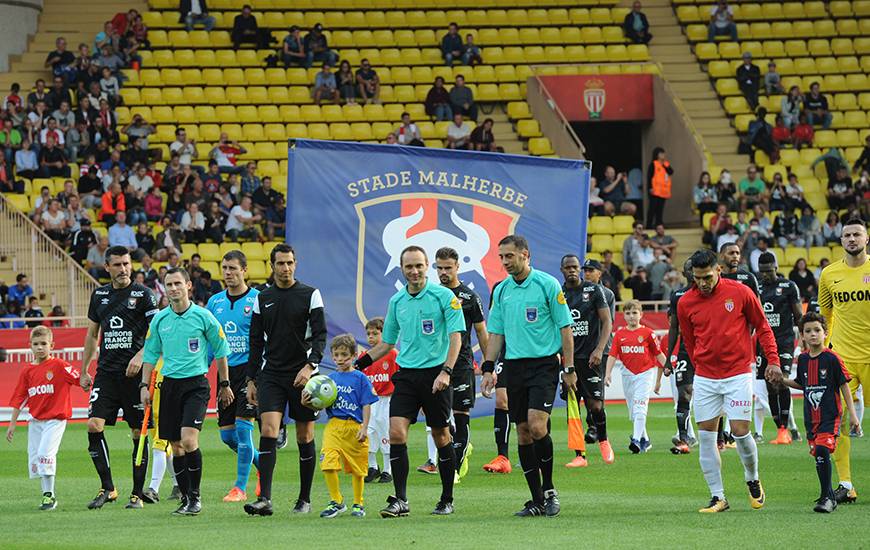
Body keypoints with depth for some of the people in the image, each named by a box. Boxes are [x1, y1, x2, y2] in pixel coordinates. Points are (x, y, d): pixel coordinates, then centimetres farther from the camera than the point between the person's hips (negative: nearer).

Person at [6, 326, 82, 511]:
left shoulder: (59, 366, -8)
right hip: (35, 420, 6)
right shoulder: (27, 372, 6)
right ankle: (46, 494, 17)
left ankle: (49, 495, -8)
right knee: (34, 457, 6)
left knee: (45, 453, -17)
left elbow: (81, 380, -11)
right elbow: (18, 398, 9)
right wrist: (12, 423, 8)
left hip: (55, 419, -6)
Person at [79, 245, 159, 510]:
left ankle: (137, 494, 6)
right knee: (94, 426, -9)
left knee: (139, 433, -1)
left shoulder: (142, 294, -1)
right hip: (106, 371, 4)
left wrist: (140, 355, -20)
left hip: (135, 372, -4)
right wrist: (83, 371, 18)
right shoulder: (99, 295, 13)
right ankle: (107, 488, -1)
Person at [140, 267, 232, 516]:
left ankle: (195, 497, -7)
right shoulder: (159, 320, 6)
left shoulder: (203, 316, -4)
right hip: (170, 384, 4)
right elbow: (150, 354, 15)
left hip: (196, 383, -4)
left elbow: (221, 350, 6)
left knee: (188, 439, -19)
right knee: (176, 446, 4)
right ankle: (185, 498, 14)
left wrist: (224, 384, 9)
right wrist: (144, 386, 7)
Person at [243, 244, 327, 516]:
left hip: (302, 374, -2)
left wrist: (310, 365, -20)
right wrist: (252, 379, 10)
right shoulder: (263, 298, 9)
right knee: (268, 431, -13)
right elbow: (256, 341, 13)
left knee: (305, 437, 4)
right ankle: (264, 499, -19)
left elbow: (320, 334, -6)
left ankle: (305, 499, 15)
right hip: (271, 374, 2)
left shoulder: (310, 295, -1)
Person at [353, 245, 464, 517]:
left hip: (435, 373, -4)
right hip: (406, 375, 4)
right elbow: (387, 342, 21)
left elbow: (455, 337, -9)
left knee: (441, 438, 4)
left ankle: (447, 500, 17)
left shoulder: (444, 296, -5)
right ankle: (400, 500, -11)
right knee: (396, 432, -12)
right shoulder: (396, 301, 11)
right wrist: (359, 363, 11)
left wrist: (446, 371, -21)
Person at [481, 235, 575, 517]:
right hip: (514, 366, 5)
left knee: (537, 427, -19)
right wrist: (488, 369, 6)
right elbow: (496, 333, 16)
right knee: (523, 432, 3)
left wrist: (569, 369, -6)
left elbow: (565, 328, -3)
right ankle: (537, 500, 8)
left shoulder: (547, 284, -5)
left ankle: (549, 489, -2)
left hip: (544, 364, -5)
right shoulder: (501, 290, 10)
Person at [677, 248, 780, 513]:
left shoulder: (740, 293, -6)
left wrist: (773, 361, -1)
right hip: (705, 378, 3)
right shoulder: (686, 303, 0)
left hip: (738, 374, -3)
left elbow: (762, 327, 3)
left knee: (740, 432, -7)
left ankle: (753, 480, 21)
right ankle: (717, 498, 6)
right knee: (706, 435, -1)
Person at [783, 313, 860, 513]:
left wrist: (852, 413, -6)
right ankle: (829, 496, 22)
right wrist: (782, 380, 9)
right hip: (811, 417, 6)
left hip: (830, 416, -6)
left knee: (822, 450, -20)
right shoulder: (803, 359, 7)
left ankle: (826, 497, -14)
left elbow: (844, 386, -4)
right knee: (818, 454, 9)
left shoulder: (832, 359, -8)